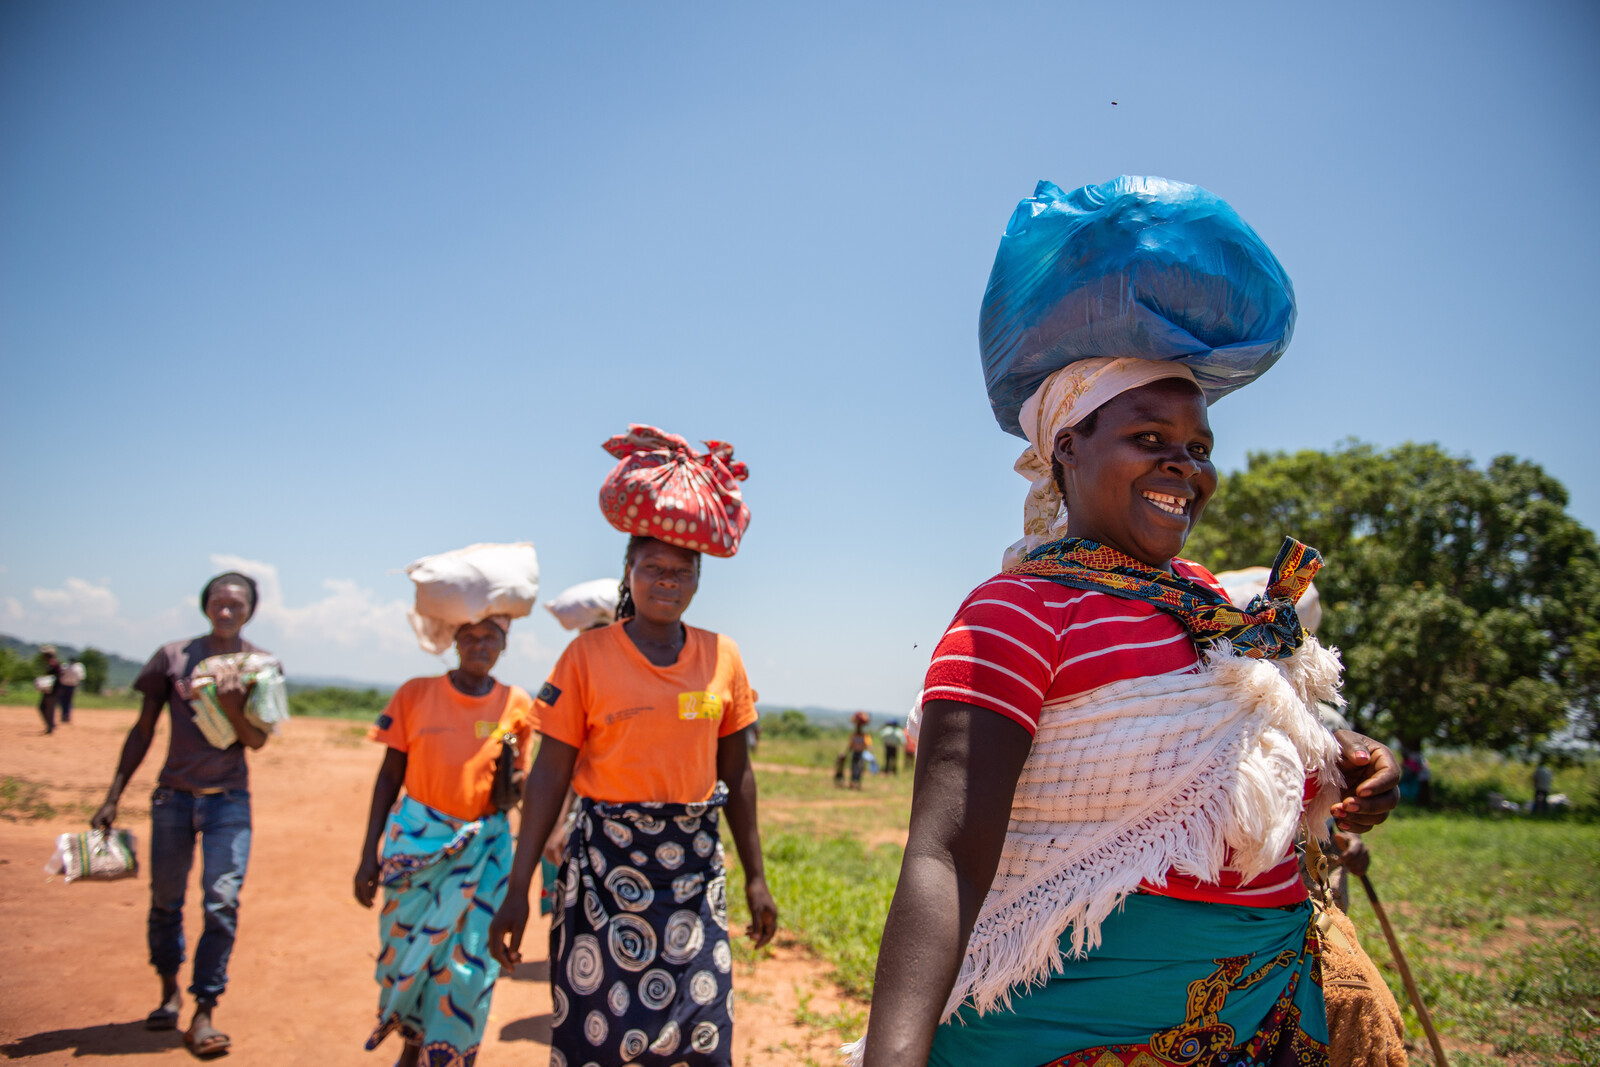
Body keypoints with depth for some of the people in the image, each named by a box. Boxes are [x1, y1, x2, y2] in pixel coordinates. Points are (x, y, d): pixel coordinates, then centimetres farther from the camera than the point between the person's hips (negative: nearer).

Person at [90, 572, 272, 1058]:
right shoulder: (172, 657, 3)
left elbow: (257, 741, -4)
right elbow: (143, 731, 7)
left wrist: (231, 707, -23)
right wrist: (112, 797, 5)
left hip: (228, 800, -1)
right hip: (173, 796, 2)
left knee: (222, 900, -9)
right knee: (165, 900, 9)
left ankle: (203, 1014, -2)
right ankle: (170, 991, 31)